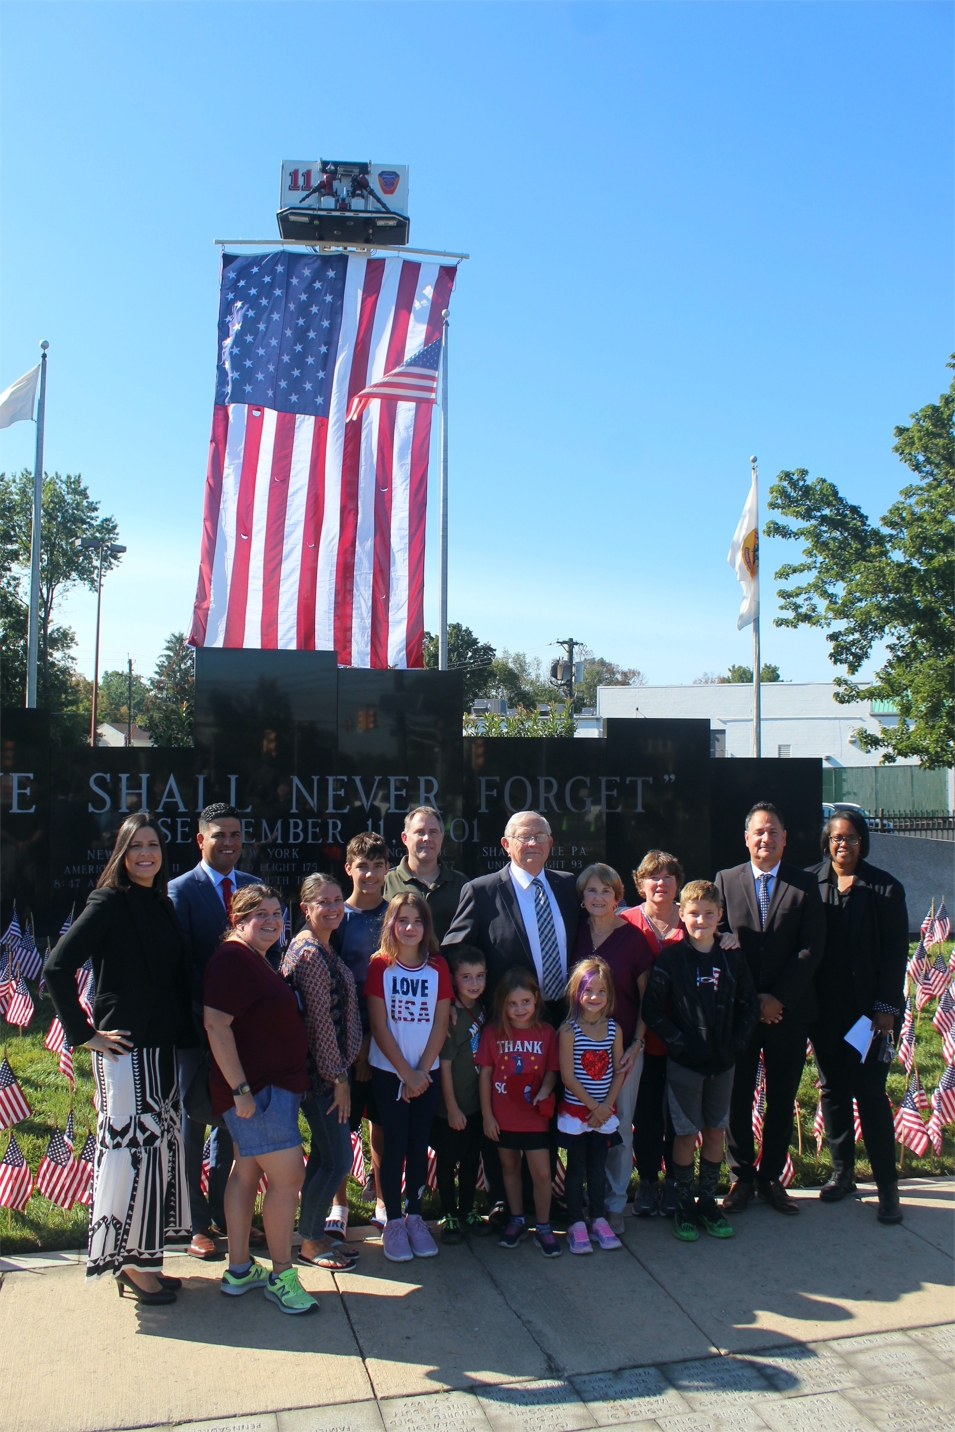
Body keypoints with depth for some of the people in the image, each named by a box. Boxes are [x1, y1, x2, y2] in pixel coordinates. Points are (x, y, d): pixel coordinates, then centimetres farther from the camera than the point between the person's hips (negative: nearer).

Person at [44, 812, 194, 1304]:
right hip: (124, 1050, -7)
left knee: (160, 1145, 12)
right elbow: (56, 969, -17)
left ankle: (143, 1258, 25)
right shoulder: (109, 903, -11)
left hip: (162, 1050, 7)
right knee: (131, 1145, -2)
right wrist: (84, 1033, -13)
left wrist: (181, 1036, 9)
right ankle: (129, 1261, 13)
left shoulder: (163, 905, 10)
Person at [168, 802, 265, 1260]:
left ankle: (223, 1211, 29)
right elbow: (183, 963, -14)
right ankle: (196, 1224, 21)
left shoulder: (253, 887, 6)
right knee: (191, 1124, 8)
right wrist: (211, 1014, -19)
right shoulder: (181, 891, -8)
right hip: (197, 1026, -4)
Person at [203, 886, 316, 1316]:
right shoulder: (232, 959, -18)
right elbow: (216, 1025, -24)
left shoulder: (255, 959, 15)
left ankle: (239, 1270, 24)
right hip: (255, 1088, -10)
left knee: (247, 1170, 15)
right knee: (287, 1175, -7)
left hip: (274, 1086, 10)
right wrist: (241, 1090, -25)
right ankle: (281, 1276, 6)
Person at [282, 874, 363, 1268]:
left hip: (328, 1067, 10)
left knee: (324, 1155, 17)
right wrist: (338, 1077, -15)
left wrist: (341, 1070, 14)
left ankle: (316, 1233, 29)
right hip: (320, 1070, -10)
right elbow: (319, 1019, -20)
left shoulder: (323, 949, 11)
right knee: (338, 1160, -2)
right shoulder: (309, 953, -20)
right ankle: (309, 1243, 14)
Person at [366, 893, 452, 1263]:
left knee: (419, 1145, 8)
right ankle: (393, 1222, 14)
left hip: (426, 1071, 2)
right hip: (388, 1071, -2)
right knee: (394, 1145, 2)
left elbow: (440, 1025, -1)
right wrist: (405, 1073, -11)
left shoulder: (437, 967, 0)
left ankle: (414, 1216, 22)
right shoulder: (380, 965, -7)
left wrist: (422, 1071, -9)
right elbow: (379, 1026, -9)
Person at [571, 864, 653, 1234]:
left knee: (619, 1126, 5)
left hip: (623, 1045, -2)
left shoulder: (632, 937, -7)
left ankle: (615, 1204, 21)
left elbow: (646, 998, -1)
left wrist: (637, 1044, -9)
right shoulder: (576, 932, 1)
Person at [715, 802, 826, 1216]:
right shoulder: (725, 880, 2)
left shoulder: (804, 885, 1)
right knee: (738, 1097, 6)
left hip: (787, 1010, 0)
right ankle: (741, 1177, 21)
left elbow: (811, 948, -4)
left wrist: (778, 999, -12)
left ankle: (771, 1177, 24)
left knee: (782, 1099, 10)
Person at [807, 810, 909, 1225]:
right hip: (824, 1010, 2)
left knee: (869, 1093, -1)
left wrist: (887, 1007, -8)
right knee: (832, 1090, 12)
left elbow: (895, 951, -4)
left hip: (868, 1008, -2)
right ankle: (841, 1173, 26)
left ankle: (887, 1186, 12)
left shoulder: (884, 888, -4)